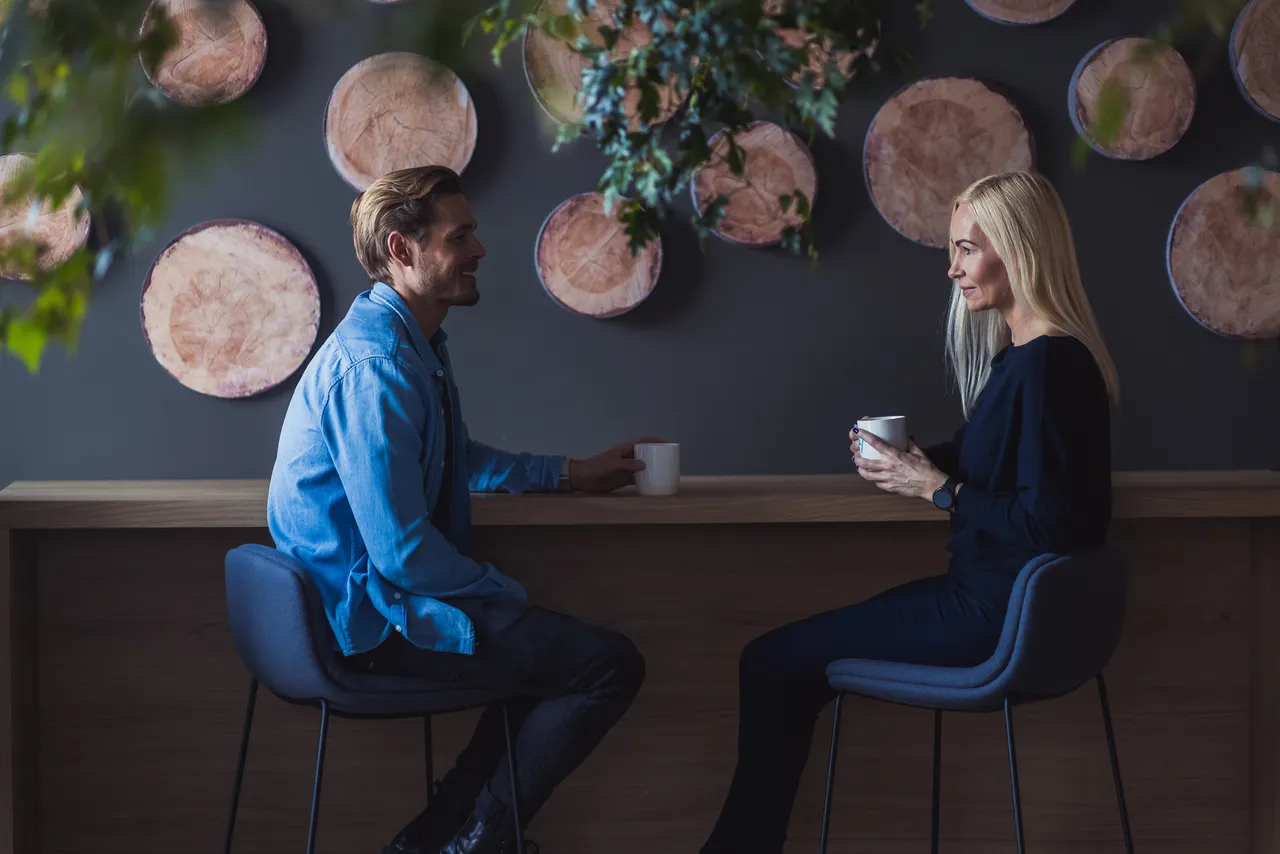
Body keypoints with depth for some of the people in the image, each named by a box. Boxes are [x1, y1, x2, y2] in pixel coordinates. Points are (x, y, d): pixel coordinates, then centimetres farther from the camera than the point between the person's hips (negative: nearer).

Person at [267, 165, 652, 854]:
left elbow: (460, 461, 28)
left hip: (381, 594, 11)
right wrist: (506, 593, -11)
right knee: (612, 665, -12)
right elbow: (403, 551, -26)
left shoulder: (415, 344, 9)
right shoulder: (375, 366, -24)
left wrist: (573, 474, 23)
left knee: (559, 643, 22)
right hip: (370, 622, -11)